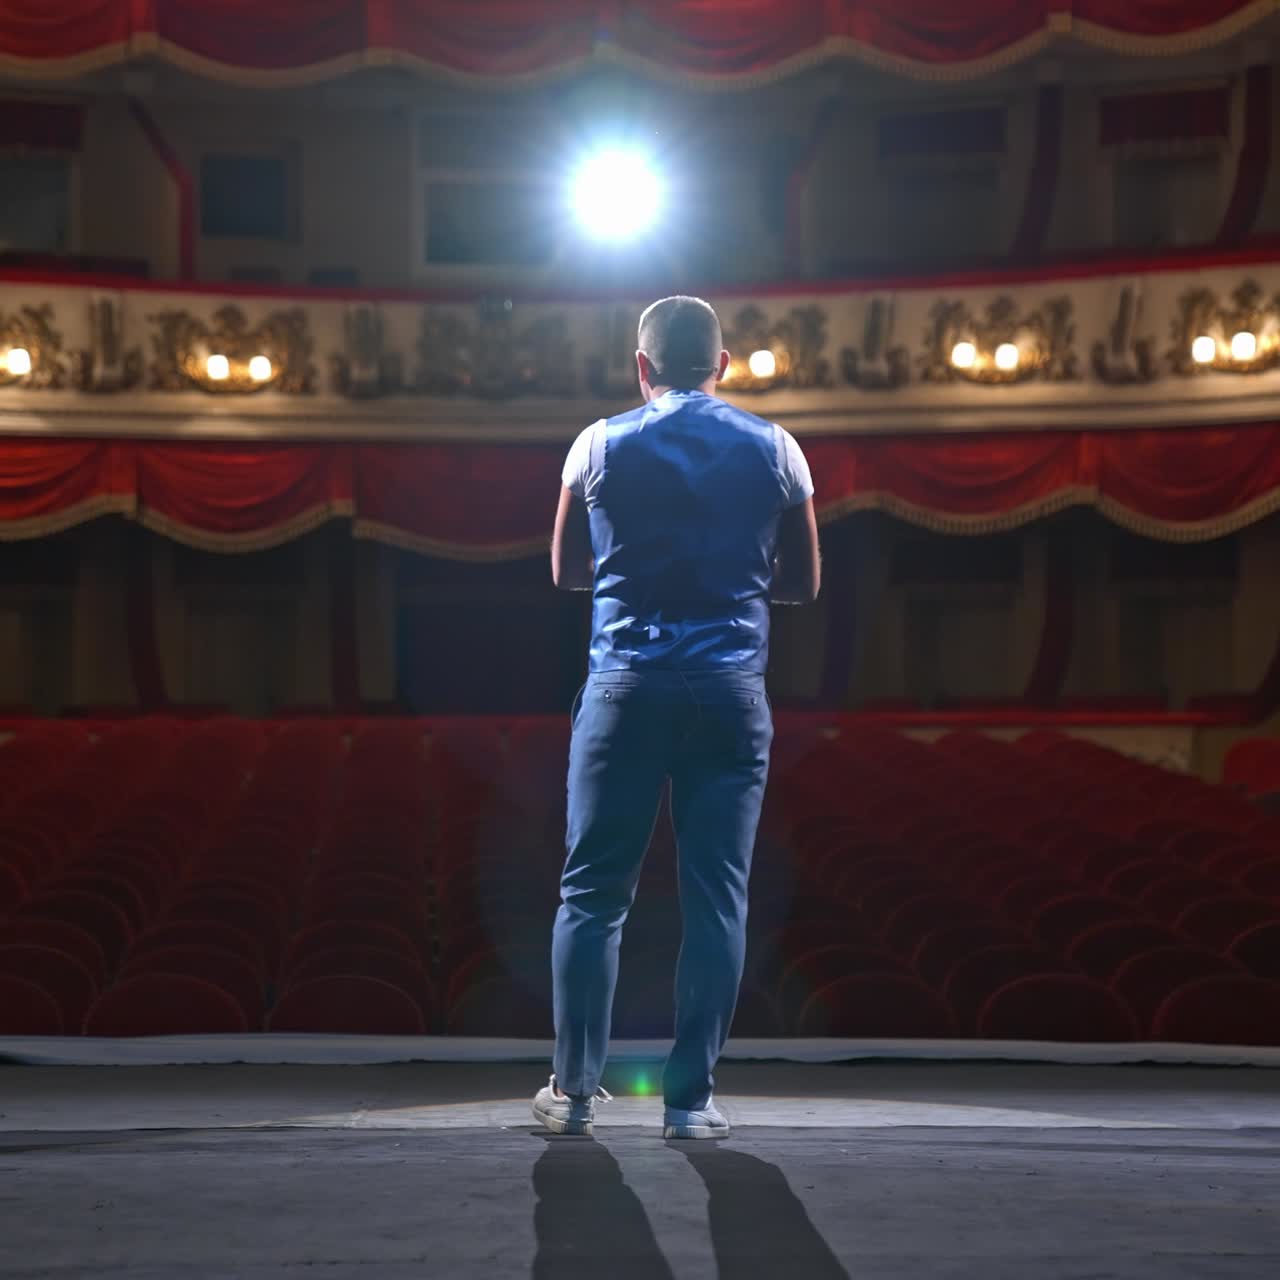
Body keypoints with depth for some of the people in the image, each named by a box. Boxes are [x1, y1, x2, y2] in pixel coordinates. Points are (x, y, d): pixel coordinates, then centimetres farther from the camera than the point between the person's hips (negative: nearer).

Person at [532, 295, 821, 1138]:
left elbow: (568, 571, 13)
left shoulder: (603, 445, 2)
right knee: (716, 897, 3)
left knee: (593, 891, 6)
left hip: (626, 687, 0)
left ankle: (574, 1090, 6)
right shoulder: (772, 450, 4)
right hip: (731, 690, 0)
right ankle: (692, 1098, 2)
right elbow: (803, 584, 11)